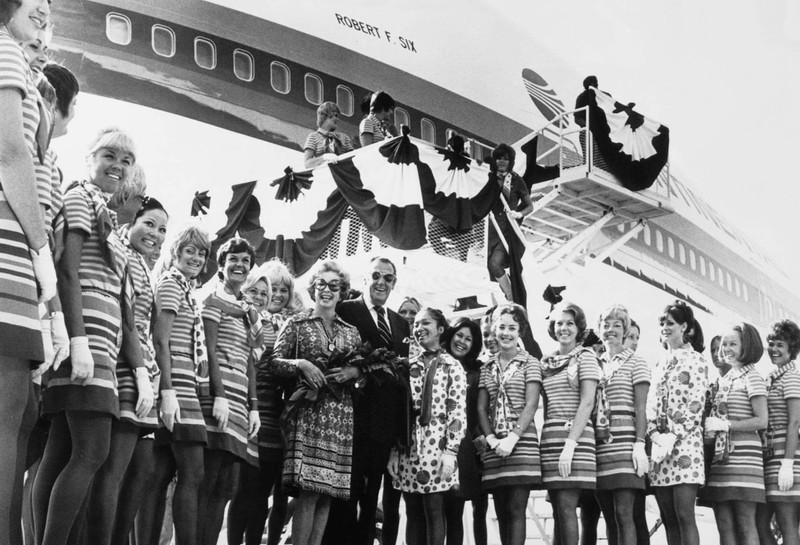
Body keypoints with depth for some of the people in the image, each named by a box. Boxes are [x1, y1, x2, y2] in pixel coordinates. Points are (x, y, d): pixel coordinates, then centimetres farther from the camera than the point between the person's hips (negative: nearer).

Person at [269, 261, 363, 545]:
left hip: (341, 415, 4)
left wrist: (354, 371, -4)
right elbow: (274, 362, 2)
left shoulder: (351, 332, 15)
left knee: (328, 490, 1)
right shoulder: (297, 324, 7)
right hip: (308, 412, -4)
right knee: (308, 490, -13)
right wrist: (301, 364, -15)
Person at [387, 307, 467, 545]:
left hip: (436, 446, -5)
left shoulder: (452, 367, 0)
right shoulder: (410, 366, 15)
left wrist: (450, 451, -15)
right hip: (408, 448, 5)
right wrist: (393, 451, 7)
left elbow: (458, 412, -7)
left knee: (433, 512, -4)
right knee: (413, 513, 6)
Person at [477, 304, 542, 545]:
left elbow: (531, 404, -7)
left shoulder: (530, 363, 2)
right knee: (501, 512, 5)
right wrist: (491, 439, -6)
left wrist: (513, 438, -16)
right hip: (494, 446, 4)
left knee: (516, 509, -10)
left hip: (521, 441, -4)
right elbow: (481, 408, 10)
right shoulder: (487, 368, 15)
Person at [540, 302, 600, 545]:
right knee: (558, 511, 4)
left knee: (567, 508, -12)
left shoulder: (585, 356, 1)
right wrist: (546, 441, 7)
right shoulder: (546, 362, 17)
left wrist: (570, 443, -17)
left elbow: (587, 403, -9)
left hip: (576, 435, -6)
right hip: (550, 437, 6)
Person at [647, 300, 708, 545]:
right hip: (659, 443, 6)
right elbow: (651, 404, 14)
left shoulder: (695, 360, 2)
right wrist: (655, 434, -5)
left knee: (684, 515, -11)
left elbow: (695, 405, -7)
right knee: (669, 519, 4)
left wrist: (672, 436, -16)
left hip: (684, 442, -6)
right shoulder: (660, 364, 20)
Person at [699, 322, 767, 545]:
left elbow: (762, 420, -10)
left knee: (745, 526, -6)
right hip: (719, 458, 7)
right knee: (724, 526, 4)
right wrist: (709, 429, 0)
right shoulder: (724, 380, 19)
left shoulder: (751, 378, -1)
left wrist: (725, 425, -14)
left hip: (743, 457, -7)